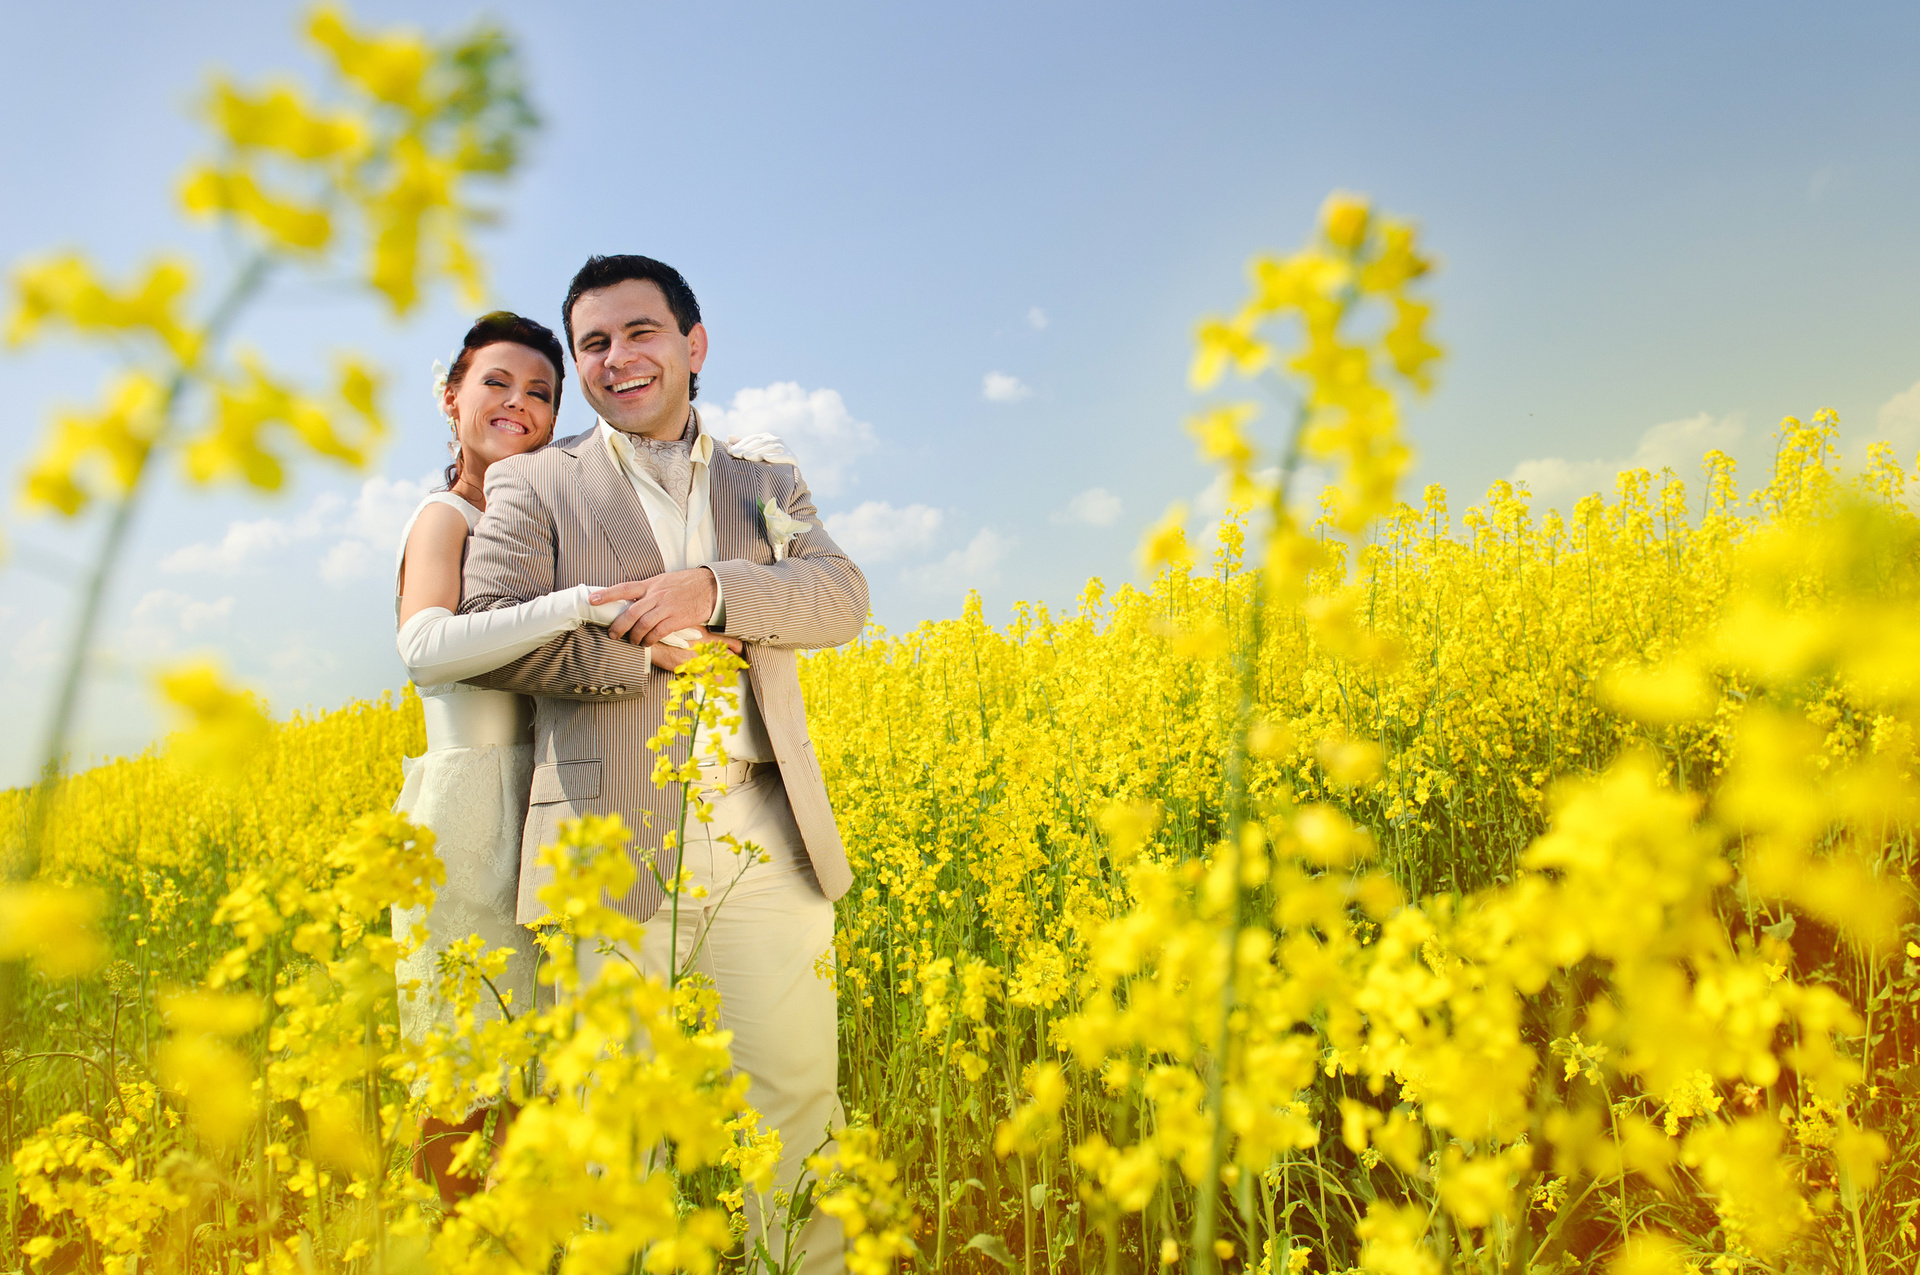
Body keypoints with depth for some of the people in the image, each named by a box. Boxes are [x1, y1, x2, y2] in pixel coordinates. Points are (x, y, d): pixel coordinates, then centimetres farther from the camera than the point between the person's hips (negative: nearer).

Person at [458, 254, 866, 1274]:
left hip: (765, 834, 2)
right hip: (616, 844, -2)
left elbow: (841, 599, 2)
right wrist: (651, 648, -10)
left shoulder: (767, 485, 19)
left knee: (796, 1093, 3)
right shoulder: (533, 483, 12)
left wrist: (710, 589, -14)